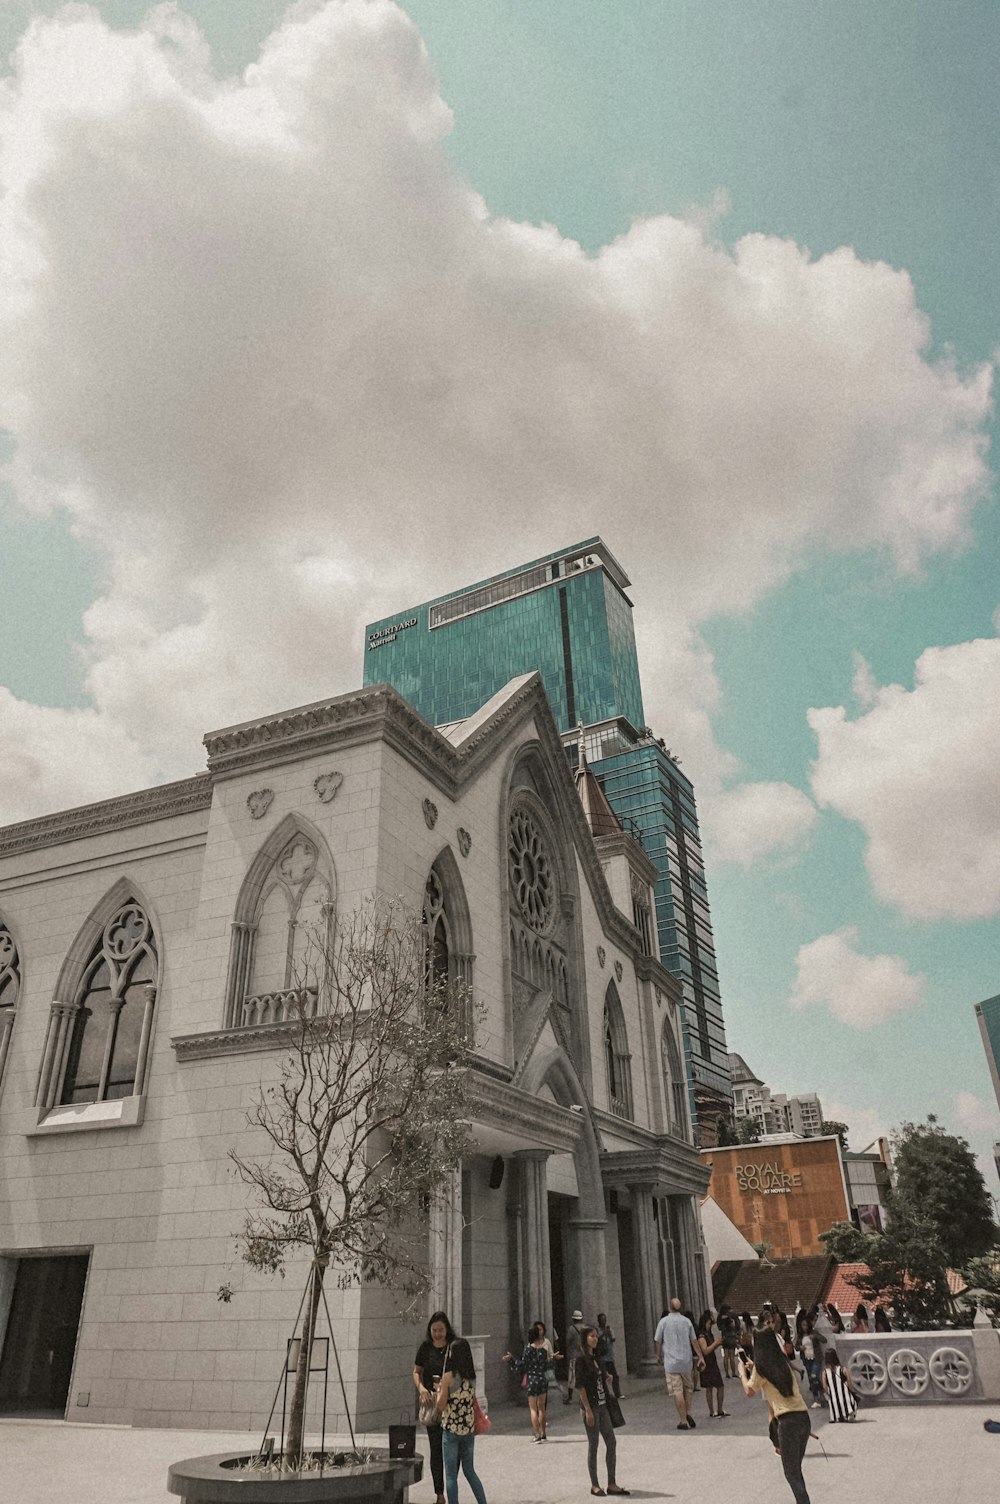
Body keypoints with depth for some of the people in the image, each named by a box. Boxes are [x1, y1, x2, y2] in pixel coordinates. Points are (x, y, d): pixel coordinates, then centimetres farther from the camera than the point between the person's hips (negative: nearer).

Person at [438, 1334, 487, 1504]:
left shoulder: (448, 1377, -15)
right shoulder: (471, 1376, 1)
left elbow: (442, 1405, -11)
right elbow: (474, 1403, 9)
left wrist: (439, 1389, 3)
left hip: (451, 1430, -5)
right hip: (469, 1429, 5)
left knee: (451, 1474, 8)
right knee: (470, 1471, 20)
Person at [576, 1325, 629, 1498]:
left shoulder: (596, 1358, 12)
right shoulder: (581, 1359, -12)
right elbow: (580, 1386, -15)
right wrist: (588, 1410, -18)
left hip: (602, 1405, 8)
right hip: (590, 1406, -8)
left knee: (611, 1443, 7)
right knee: (593, 1445, 1)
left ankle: (611, 1484, 15)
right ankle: (594, 1485, 13)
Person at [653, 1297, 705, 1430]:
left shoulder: (664, 1321, -5)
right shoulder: (686, 1321, 3)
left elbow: (658, 1340, 1)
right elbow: (694, 1341, 3)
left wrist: (659, 1356, 16)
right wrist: (700, 1357, 11)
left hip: (671, 1361, -3)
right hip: (686, 1360, 3)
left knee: (677, 1391, -1)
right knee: (688, 1387, 21)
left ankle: (683, 1421, -1)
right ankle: (688, 1413, 7)